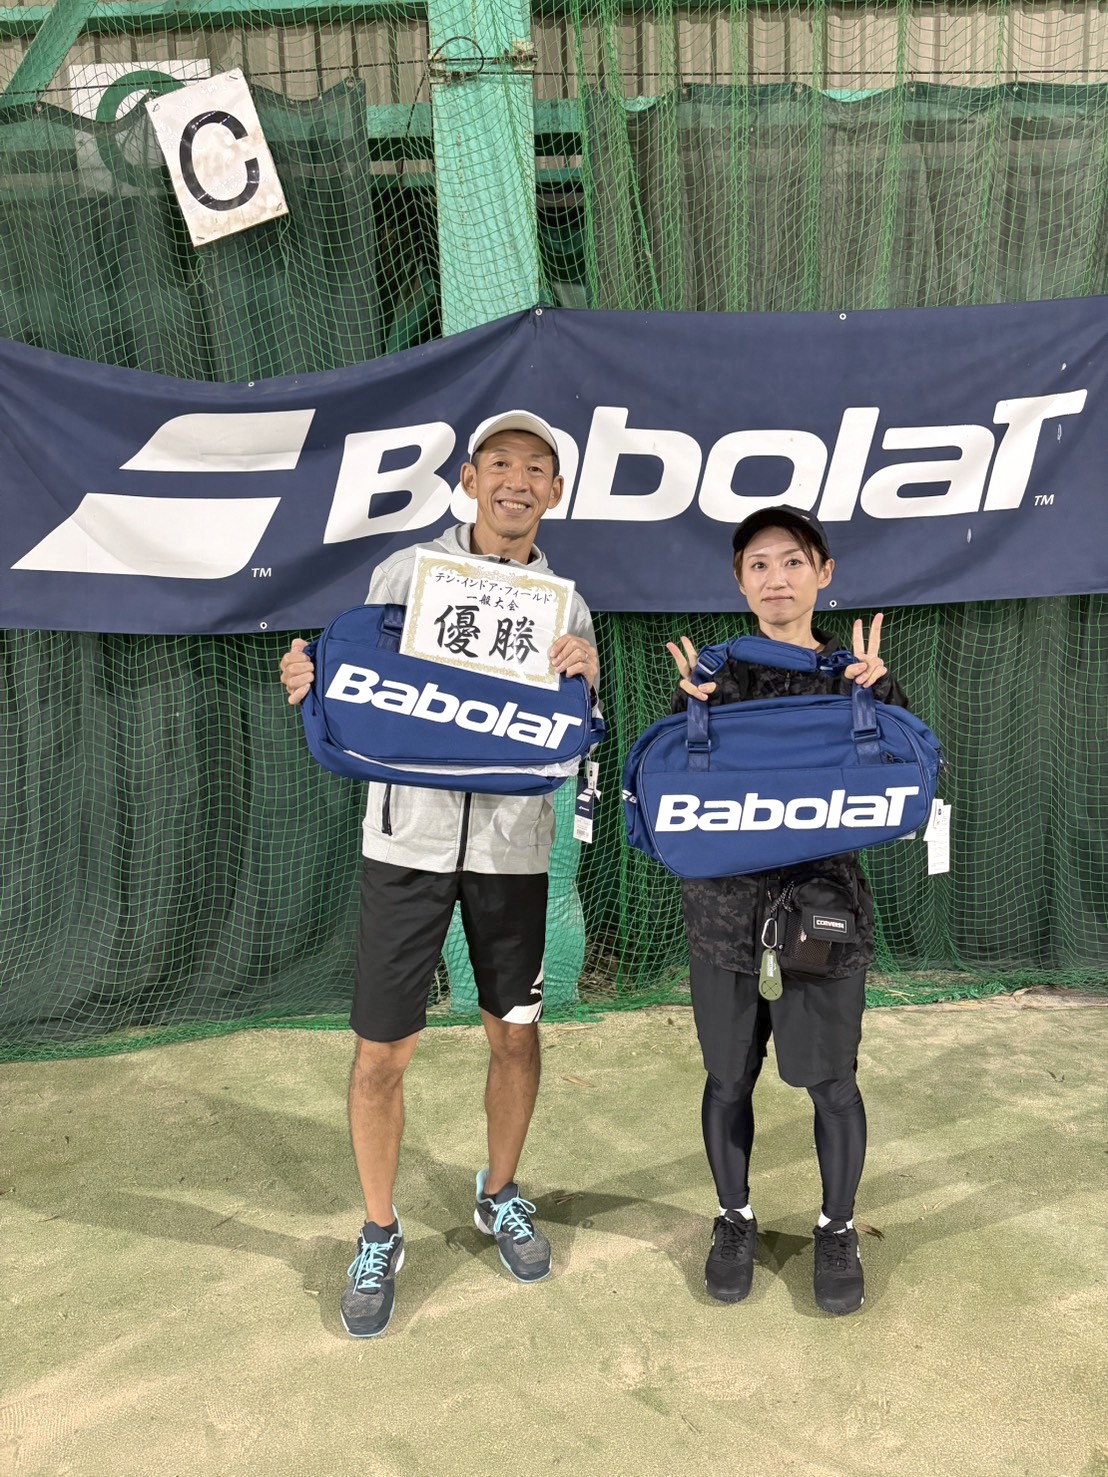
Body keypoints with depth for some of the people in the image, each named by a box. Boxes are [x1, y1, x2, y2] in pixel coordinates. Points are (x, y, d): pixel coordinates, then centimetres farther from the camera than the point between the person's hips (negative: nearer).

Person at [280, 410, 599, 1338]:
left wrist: (585, 682, -16)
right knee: (383, 1051, 3)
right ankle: (379, 1235, 25)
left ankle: (501, 1195, 39)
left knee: (516, 1034, 14)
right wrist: (308, 686, -17)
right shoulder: (406, 573, 1)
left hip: (513, 845, 2)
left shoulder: (565, 605, 5)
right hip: (409, 838, -1)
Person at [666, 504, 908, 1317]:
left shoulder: (857, 671, 2)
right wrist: (694, 712, -16)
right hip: (726, 907, 1)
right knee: (730, 1077, 13)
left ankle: (838, 1230, 33)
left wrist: (878, 694, -16)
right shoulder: (713, 672, 2)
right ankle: (735, 1220, 35)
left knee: (831, 1081, 10)